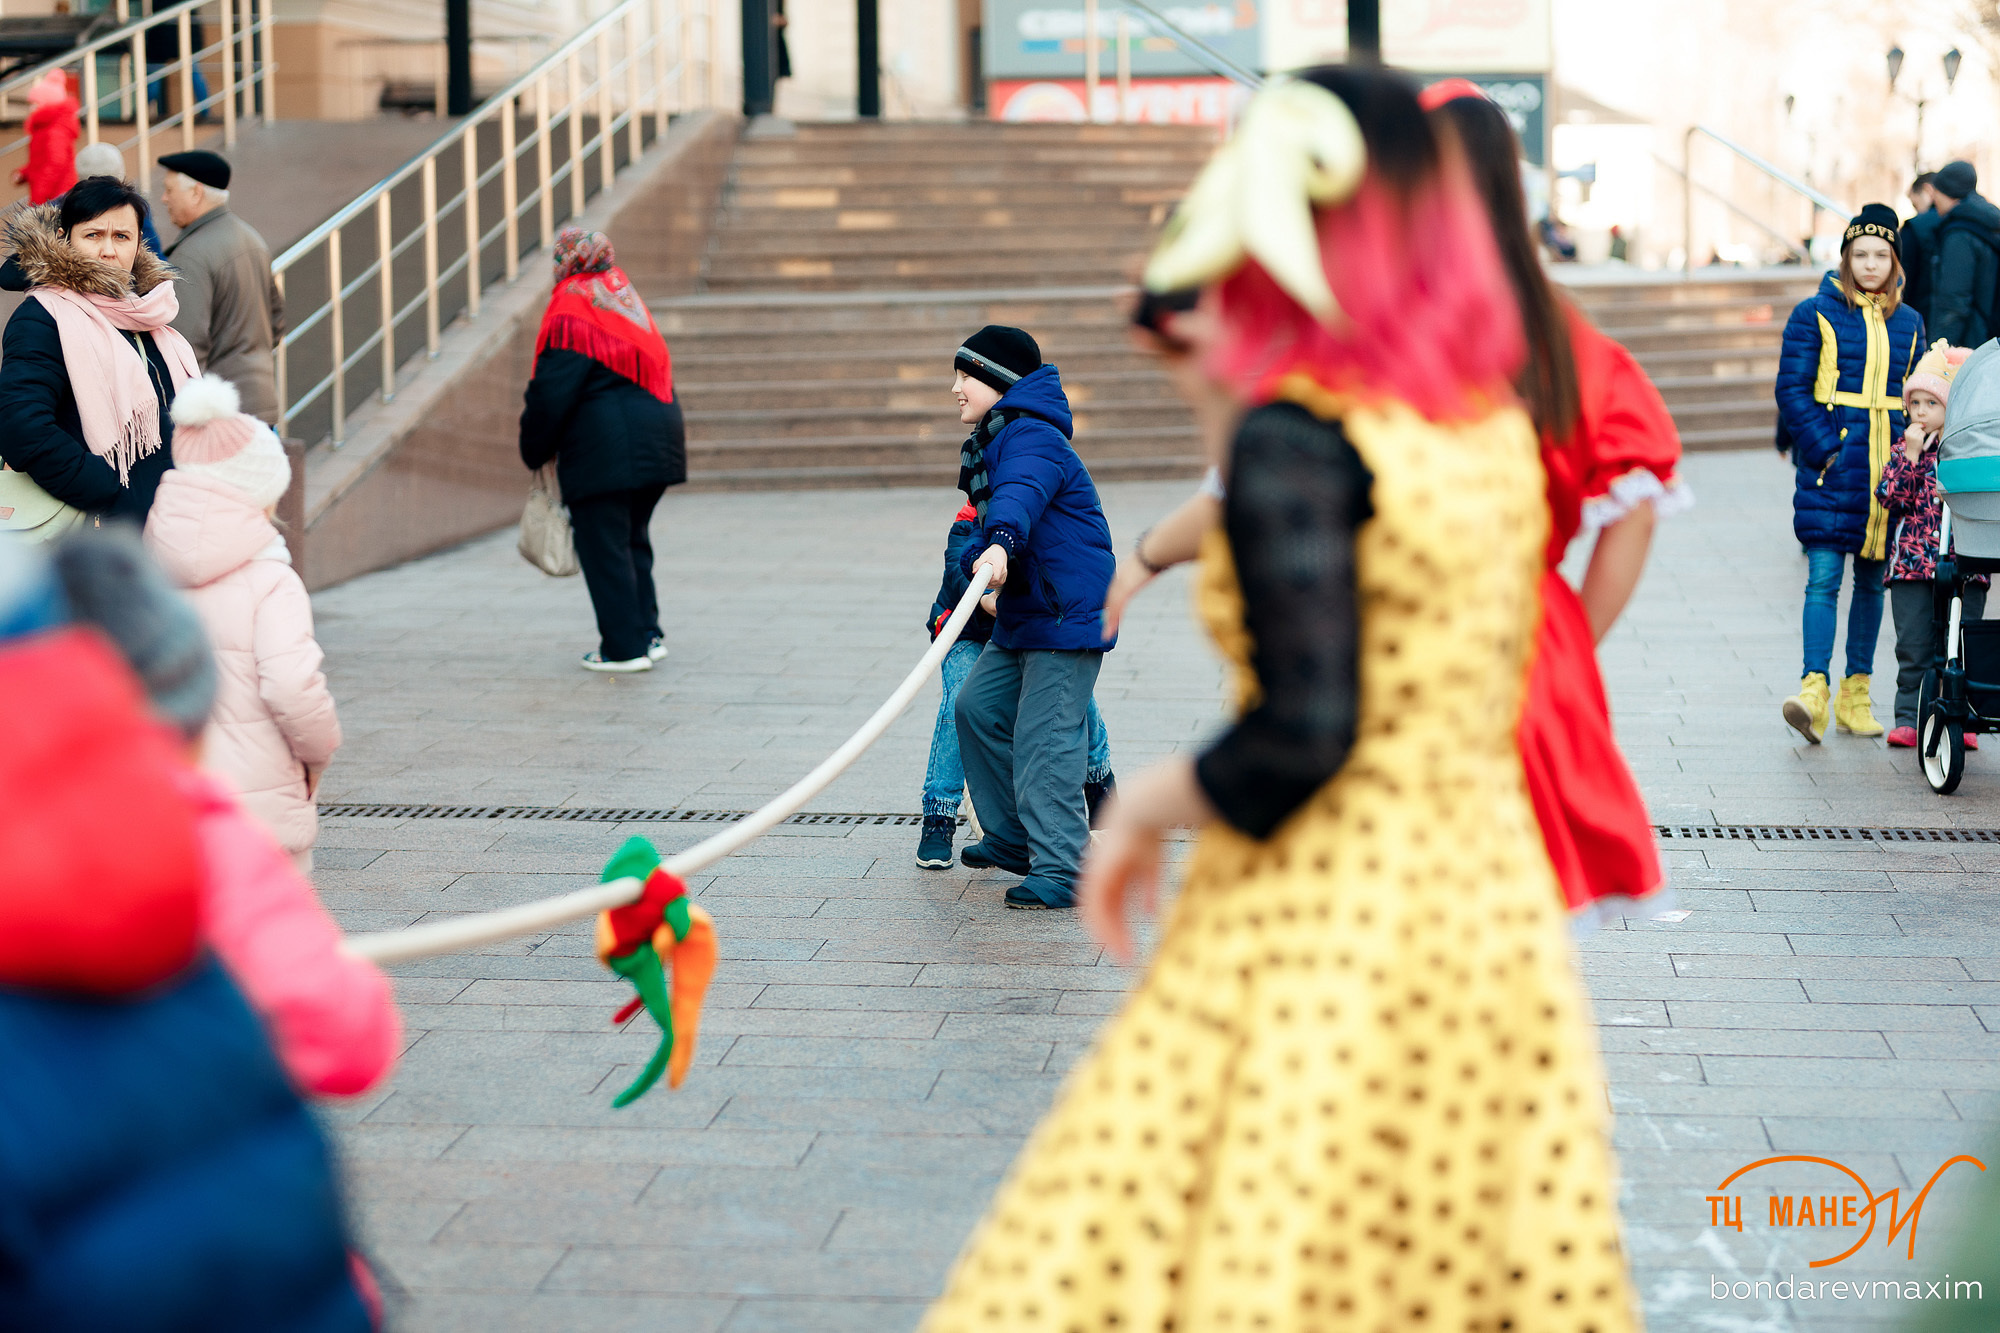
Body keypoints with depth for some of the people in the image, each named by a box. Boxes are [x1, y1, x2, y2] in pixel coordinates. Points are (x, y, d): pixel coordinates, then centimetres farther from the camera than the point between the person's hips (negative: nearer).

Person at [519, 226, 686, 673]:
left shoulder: (570, 316, -11)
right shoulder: (628, 302, 14)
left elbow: (550, 396, -12)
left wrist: (535, 453, 2)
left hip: (602, 450, -8)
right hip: (658, 438, 8)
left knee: (604, 548, 0)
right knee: (632, 539, 19)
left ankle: (624, 648, 1)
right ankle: (647, 633, 20)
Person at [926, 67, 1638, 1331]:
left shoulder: (1294, 441, -15)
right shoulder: (1496, 429, 5)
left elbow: (1300, 737, -21)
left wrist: (1142, 806, -1)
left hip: (1320, 930, -7)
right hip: (1492, 904, 7)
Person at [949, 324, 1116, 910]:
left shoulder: (1032, 439, -18)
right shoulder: (992, 444, 17)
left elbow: (1020, 495, -40)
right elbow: (987, 522, 19)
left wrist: (1000, 545, -58)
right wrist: (976, 562, 0)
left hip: (1068, 616, -11)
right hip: (1021, 616, 11)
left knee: (1045, 738, -13)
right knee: (979, 708, 17)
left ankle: (1060, 870, -11)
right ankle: (1013, 838, 28)